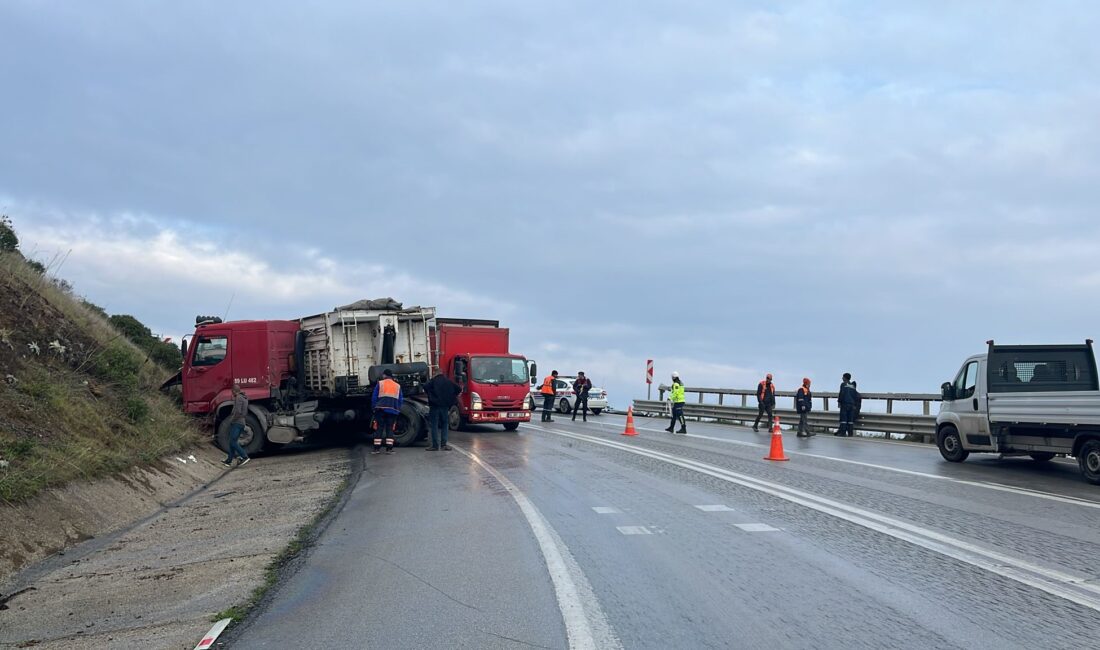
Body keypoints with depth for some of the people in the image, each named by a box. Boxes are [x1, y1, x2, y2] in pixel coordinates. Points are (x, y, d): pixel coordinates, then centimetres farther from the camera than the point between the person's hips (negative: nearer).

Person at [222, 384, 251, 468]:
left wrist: (232, 419, -11)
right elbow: (245, 413, 24)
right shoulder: (244, 398, 17)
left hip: (236, 423, -10)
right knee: (232, 442, 12)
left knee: (233, 442, -9)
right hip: (242, 422, 10)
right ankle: (229, 461, 15)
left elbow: (238, 411, -24)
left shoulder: (238, 398, -14)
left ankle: (245, 457, -14)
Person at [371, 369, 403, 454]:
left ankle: (377, 448, 1)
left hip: (381, 409, -2)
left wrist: (374, 408, 10)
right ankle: (389, 448, 0)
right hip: (393, 411, 2)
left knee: (379, 428, 3)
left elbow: (374, 397, 2)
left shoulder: (380, 384, 5)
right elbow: (401, 400, 14)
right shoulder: (397, 386, 14)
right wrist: (398, 409, 21)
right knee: (390, 429, 6)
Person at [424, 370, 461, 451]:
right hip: (445, 407, 3)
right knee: (444, 425, 11)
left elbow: (425, 387, -18)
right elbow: (459, 389, 5)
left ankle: (435, 445, -2)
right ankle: (443, 444, 7)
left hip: (435, 406, -3)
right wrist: (451, 397, 11)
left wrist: (430, 395, -3)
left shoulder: (433, 381, -2)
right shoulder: (449, 382, 8)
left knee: (434, 426, 0)